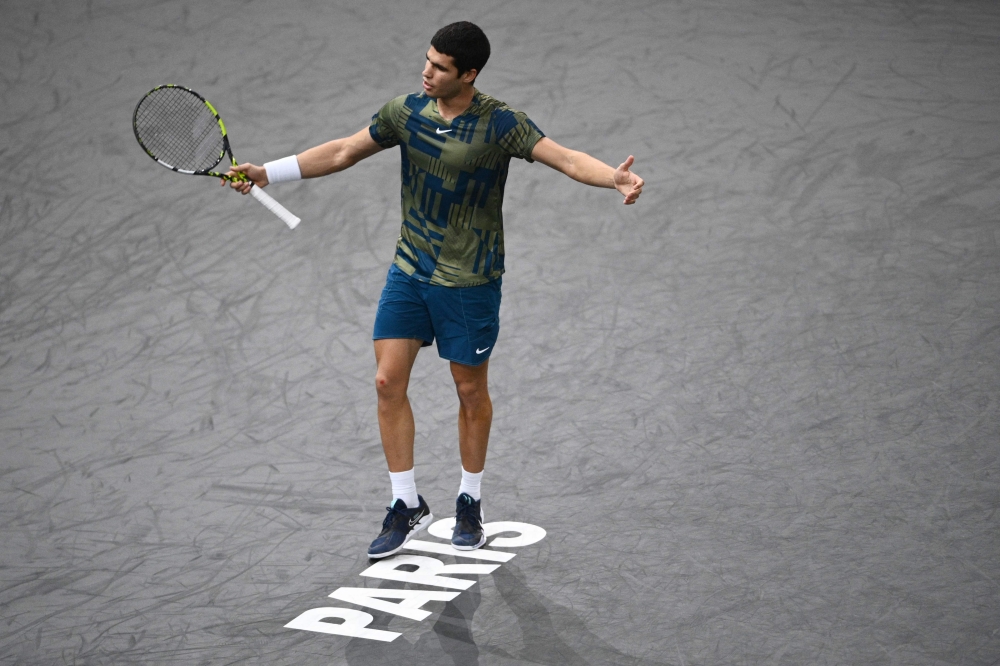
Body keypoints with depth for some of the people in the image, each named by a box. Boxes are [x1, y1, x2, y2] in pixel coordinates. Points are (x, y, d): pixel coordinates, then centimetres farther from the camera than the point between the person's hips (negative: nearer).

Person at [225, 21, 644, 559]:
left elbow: (567, 159, -23)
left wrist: (615, 178, -43)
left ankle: (470, 503, 27)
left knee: (471, 391, 8)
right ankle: (407, 506, 9)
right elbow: (343, 152, 9)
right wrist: (267, 173, 6)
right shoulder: (405, 111, -2)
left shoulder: (500, 124, -15)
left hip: (469, 282, -4)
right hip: (409, 270, 4)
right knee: (388, 381, -2)